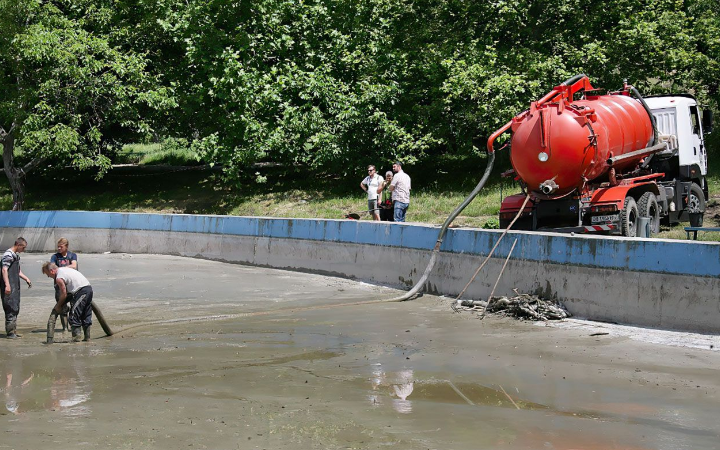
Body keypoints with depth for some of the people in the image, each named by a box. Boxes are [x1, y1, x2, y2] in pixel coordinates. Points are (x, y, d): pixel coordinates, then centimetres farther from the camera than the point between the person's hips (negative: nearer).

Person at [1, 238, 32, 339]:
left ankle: (13, 331, 20)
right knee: (11, 309, -9)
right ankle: (10, 332, -6)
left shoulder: (16, 255, 17)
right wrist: (7, 285, -27)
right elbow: (4, 270, -20)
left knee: (15, 309, 13)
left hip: (15, 286, 10)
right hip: (9, 287, -10)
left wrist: (26, 278, 15)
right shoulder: (8, 255, -13)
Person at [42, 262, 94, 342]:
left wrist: (58, 306, 10)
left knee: (74, 315, -2)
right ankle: (87, 337, 19)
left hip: (81, 291, -10)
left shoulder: (59, 278, -9)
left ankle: (76, 337, -3)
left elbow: (64, 294, -7)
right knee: (86, 316, 15)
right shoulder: (64, 269, 19)